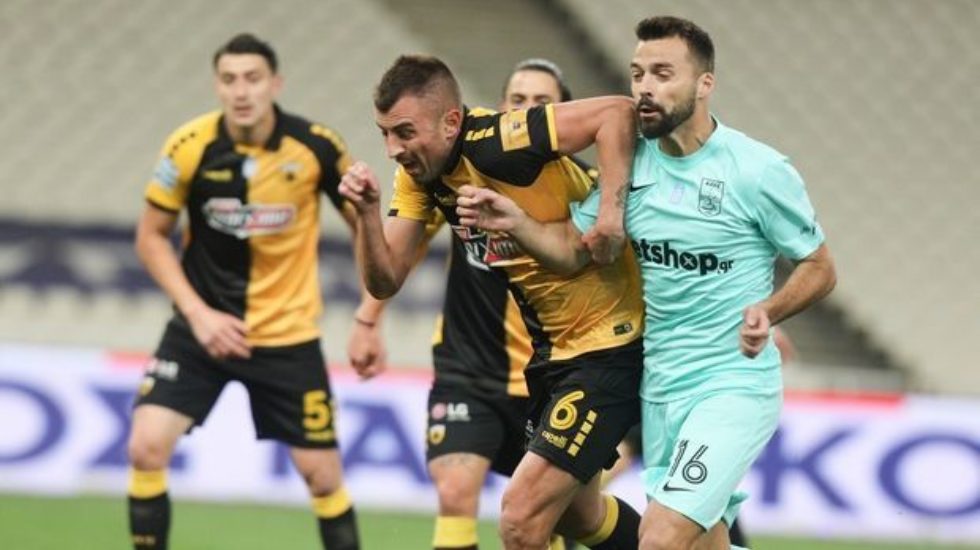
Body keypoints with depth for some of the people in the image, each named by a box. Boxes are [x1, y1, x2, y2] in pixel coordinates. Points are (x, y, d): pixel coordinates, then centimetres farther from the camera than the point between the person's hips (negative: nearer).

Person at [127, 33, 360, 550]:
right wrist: (198, 313, -13)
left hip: (288, 335, 0)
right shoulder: (190, 146, -14)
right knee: (146, 447, -14)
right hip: (204, 325, 0)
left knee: (322, 474, 2)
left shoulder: (317, 147, -13)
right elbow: (151, 236, -2)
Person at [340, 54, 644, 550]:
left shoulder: (499, 143, -26)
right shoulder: (419, 173, -1)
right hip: (550, 346, 10)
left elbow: (617, 112, -30)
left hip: (608, 338, -10)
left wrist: (611, 211, -35)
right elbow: (385, 281, -1)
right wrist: (367, 211, -17)